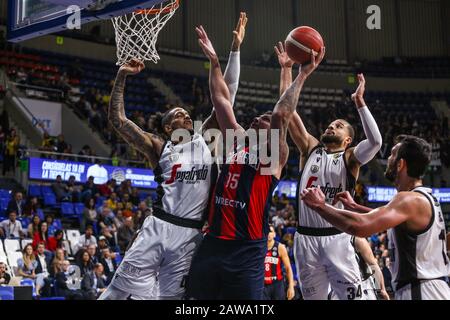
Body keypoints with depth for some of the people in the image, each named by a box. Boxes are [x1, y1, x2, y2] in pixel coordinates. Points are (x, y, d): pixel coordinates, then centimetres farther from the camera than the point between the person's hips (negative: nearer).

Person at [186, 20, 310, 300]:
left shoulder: (274, 157, 0)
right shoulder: (238, 143, 14)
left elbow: (281, 115, -14)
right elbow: (221, 100, 15)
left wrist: (302, 76, -12)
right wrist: (214, 61, 14)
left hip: (247, 252, -5)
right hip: (212, 243, 5)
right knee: (198, 298, 8)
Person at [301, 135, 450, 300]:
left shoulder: (410, 200, -19)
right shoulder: (426, 197, 12)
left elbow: (359, 226, -33)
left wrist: (319, 205, -19)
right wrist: (354, 207, 29)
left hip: (419, 292, -10)